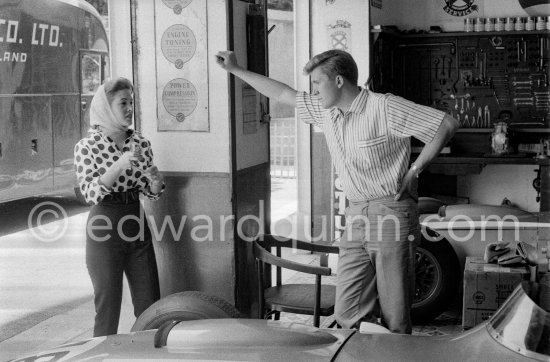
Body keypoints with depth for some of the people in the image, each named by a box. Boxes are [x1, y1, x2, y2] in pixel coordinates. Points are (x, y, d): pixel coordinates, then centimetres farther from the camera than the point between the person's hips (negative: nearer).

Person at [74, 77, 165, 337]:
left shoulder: (140, 143, 6)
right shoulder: (87, 146, -7)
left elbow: (151, 194, 11)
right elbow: (90, 193, -17)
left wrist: (156, 182, -11)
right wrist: (120, 165, -28)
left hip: (138, 225, 4)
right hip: (105, 228, -4)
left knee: (150, 306, 8)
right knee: (108, 308, 3)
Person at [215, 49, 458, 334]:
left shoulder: (385, 107, -9)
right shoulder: (324, 110, 13)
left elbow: (448, 124, -8)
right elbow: (282, 94, 25)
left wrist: (414, 170, -8)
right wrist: (235, 69, 28)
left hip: (392, 214, -6)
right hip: (355, 217, 7)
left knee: (395, 316, -2)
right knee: (347, 315, 1)